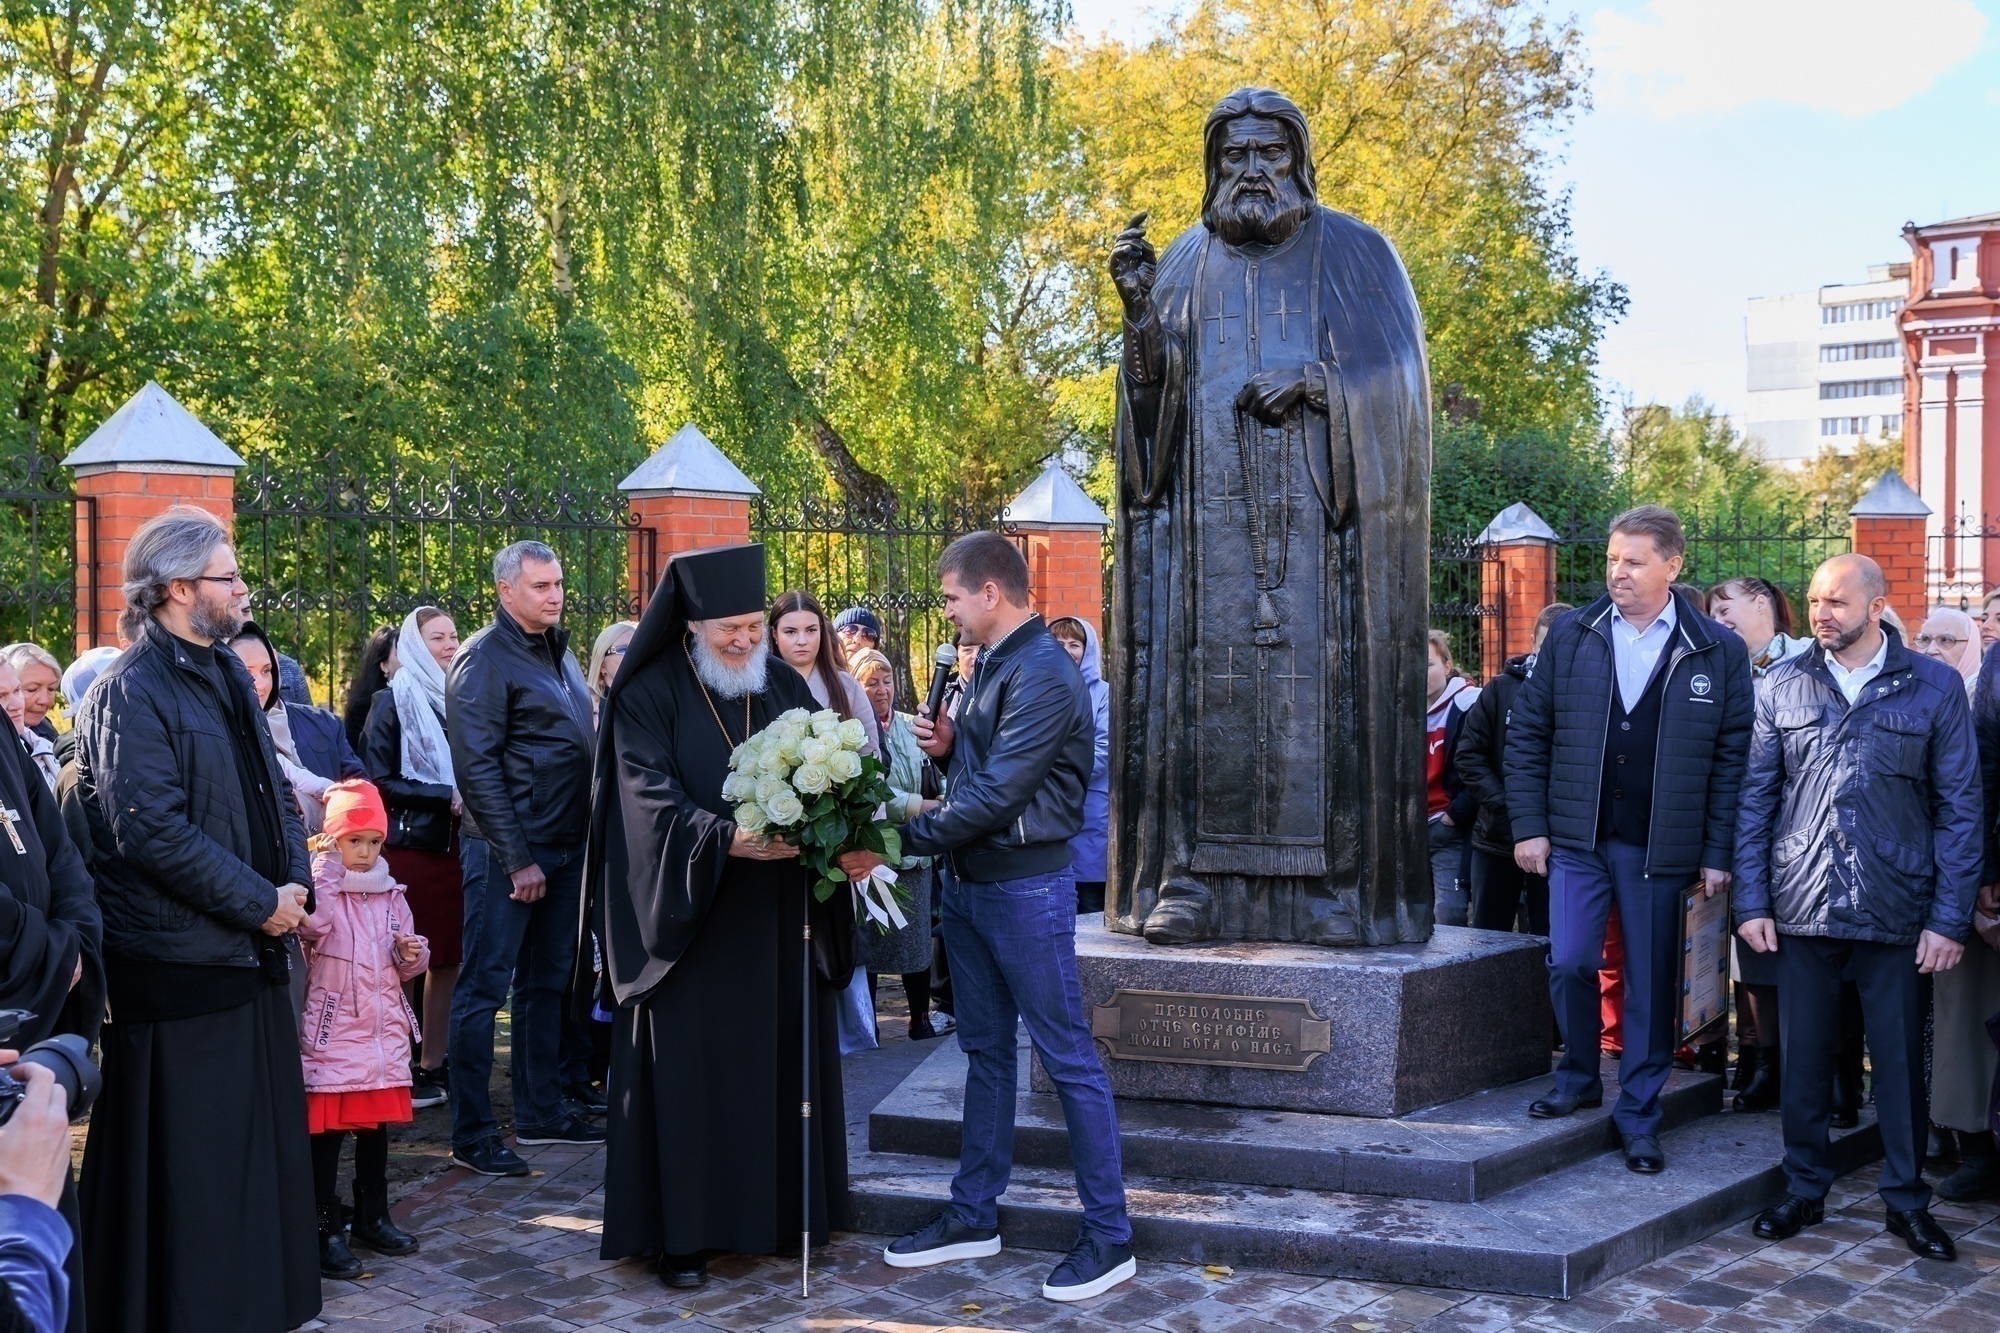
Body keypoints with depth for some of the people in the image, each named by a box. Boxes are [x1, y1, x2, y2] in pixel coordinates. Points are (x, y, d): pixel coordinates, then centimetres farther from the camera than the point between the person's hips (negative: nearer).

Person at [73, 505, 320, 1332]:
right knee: (186, 1163, 1)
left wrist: (294, 880, 1)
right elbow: (149, 830, -21)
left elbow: (272, 790, 18)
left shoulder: (226, 674, 14)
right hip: (179, 965, -9)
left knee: (264, 1136, 16)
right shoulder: (132, 691, -14)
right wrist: (261, 902, -16)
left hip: (254, 953, 9)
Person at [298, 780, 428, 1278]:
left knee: (376, 1125, 14)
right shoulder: (322, 888, -6)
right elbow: (312, 925, -30)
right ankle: (327, 1231, 3)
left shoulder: (391, 895, 10)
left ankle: (374, 1217, 26)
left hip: (383, 1027, 6)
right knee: (326, 1130, -3)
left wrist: (413, 954, -4)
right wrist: (326, 871, -26)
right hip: (333, 1029, -5)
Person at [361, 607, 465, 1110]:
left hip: (453, 844, 6)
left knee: (448, 959, 7)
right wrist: (445, 797, -15)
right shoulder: (393, 702, -3)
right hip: (407, 847, -6)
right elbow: (379, 781, -9)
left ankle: (434, 1065, 16)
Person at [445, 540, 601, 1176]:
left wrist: (583, 839, 12)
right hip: (508, 852, -8)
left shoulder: (558, 652, 14)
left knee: (547, 982, 15)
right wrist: (517, 858, -18)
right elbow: (477, 766, -16)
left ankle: (541, 1112, 25)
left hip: (564, 846, 8)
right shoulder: (484, 659, -11)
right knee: (484, 987, -1)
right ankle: (472, 1135, 4)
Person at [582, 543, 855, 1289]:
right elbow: (651, 795, -15)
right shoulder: (649, 695, -5)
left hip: (779, 918, 4)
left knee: (781, 1058, 9)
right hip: (690, 915, -4)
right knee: (690, 1071, 0)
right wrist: (729, 840, -29)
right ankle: (682, 1231, 8)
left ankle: (782, 1211, 21)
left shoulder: (786, 687, 9)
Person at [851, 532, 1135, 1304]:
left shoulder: (1044, 676, -18)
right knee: (985, 1050, 15)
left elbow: (997, 795, -24)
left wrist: (895, 843, -22)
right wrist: (949, 746, 1)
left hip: (1026, 887, -9)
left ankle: (1110, 1236, 6)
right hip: (970, 884, 9)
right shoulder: (991, 666, 11)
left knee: (1067, 1057, -2)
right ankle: (974, 1216, 25)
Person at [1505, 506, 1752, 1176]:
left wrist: (1718, 855, -5)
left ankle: (1638, 1113, 19)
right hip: (1576, 838, 1)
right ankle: (1579, 1079, 22)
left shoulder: (1718, 652, -1)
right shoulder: (1570, 637, 3)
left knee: (1652, 982, 6)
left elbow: (1731, 760, -1)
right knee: (1569, 963, -2)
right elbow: (1528, 734, 5)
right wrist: (1529, 826, -1)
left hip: (1661, 847, -1)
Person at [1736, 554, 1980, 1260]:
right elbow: (1756, 797, 6)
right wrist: (1752, 901, 0)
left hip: (1896, 911, -1)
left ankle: (1907, 1200, 23)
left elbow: (1960, 806, -1)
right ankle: (1804, 1188, 24)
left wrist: (1950, 917, -6)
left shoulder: (1935, 686, -1)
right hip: (1802, 909, 2)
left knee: (1900, 1058, 7)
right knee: (1804, 1056, 9)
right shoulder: (1784, 685, 4)